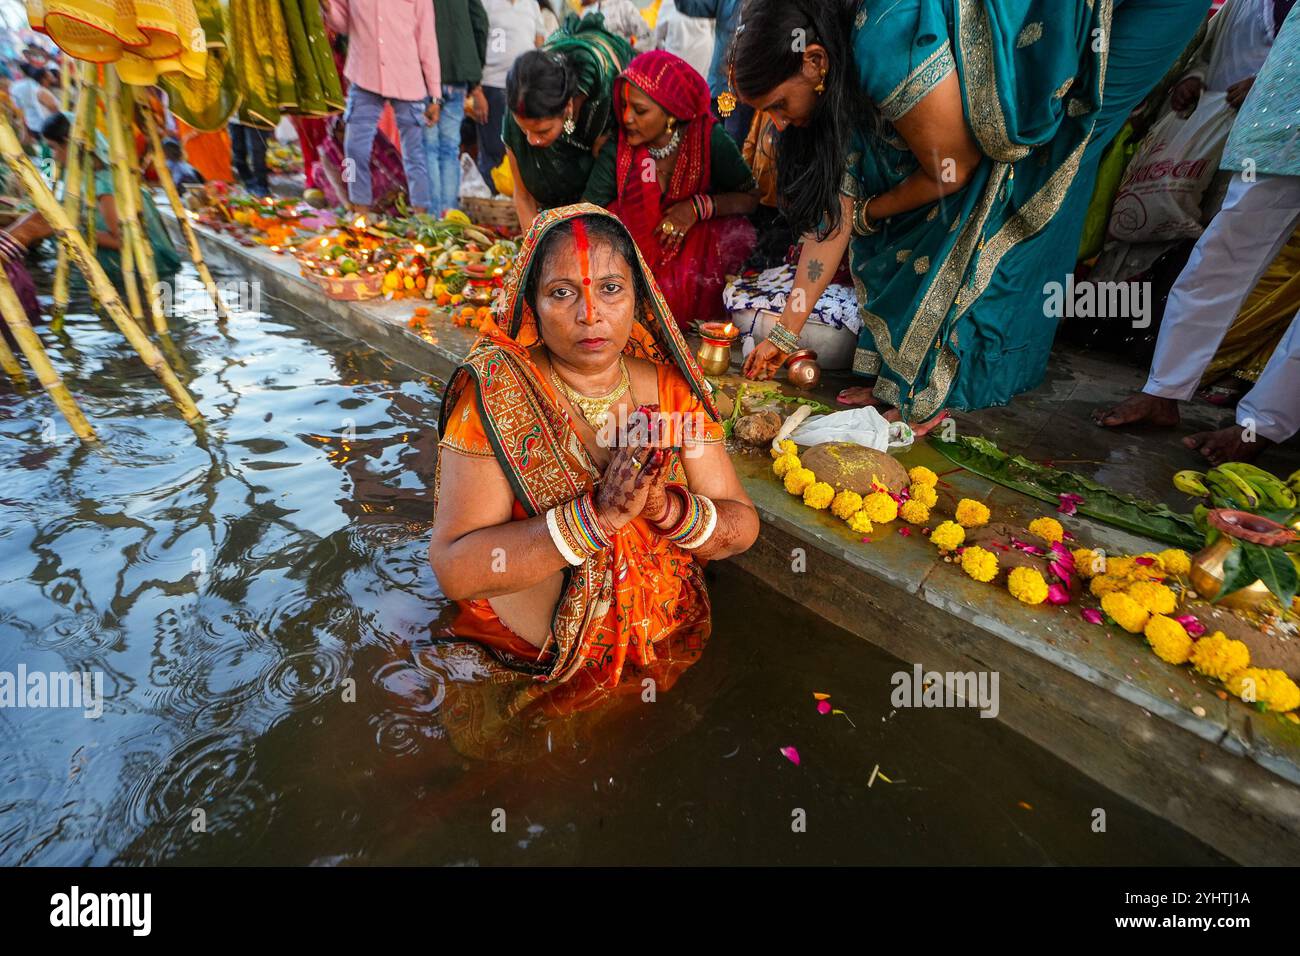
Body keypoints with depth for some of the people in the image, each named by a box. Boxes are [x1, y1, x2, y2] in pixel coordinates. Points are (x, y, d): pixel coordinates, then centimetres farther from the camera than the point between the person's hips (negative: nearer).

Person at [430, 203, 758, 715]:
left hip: (668, 646, 3)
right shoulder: (493, 391, -12)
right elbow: (454, 569, -20)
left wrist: (668, 507, -25)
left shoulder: (670, 390, -3)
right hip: (526, 668, -2)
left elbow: (743, 527, -4)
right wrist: (595, 515, -30)